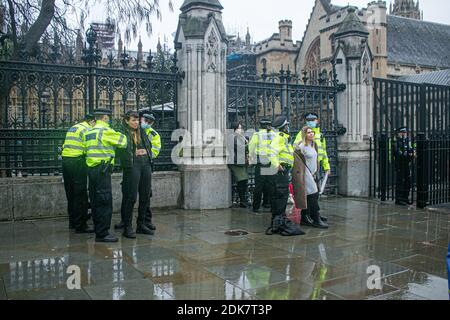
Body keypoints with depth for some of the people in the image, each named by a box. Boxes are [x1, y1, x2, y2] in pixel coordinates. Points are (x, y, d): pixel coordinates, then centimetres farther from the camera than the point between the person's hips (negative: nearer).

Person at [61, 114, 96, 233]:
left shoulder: (72, 128, 21)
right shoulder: (86, 129, -6)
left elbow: (65, 145, 14)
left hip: (65, 160, 9)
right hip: (77, 162, -9)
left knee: (71, 194, 15)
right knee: (80, 195, -4)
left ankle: (72, 222, 24)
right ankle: (80, 225, -1)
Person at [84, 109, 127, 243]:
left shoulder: (89, 132, 17)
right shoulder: (105, 131, -11)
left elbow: (86, 149, 17)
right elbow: (122, 141, -6)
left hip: (91, 168, 9)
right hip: (102, 169, -9)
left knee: (96, 201, 15)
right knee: (105, 202, -6)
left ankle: (98, 229, 24)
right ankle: (102, 234, -5)